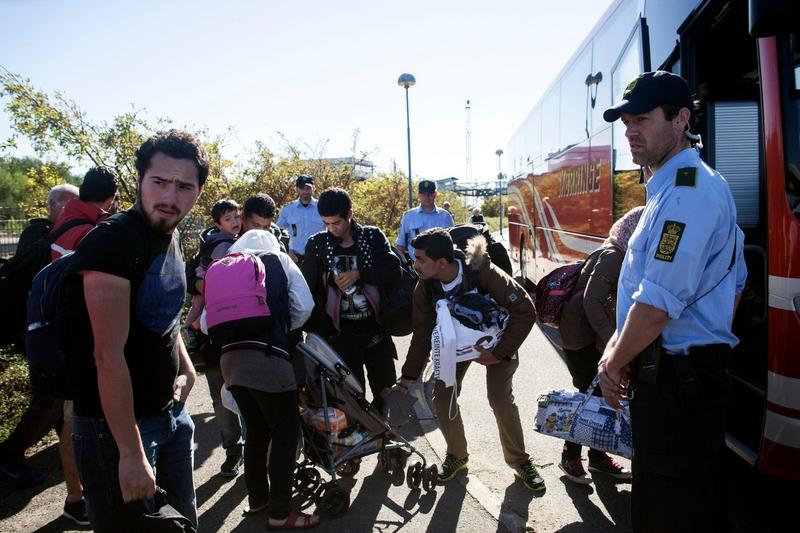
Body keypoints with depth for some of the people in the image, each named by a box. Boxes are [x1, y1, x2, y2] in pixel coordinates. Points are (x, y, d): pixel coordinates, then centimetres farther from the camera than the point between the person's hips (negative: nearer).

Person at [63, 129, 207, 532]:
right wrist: (131, 453, -24)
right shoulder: (112, 241, -22)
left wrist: (185, 368, 6)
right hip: (116, 424, -8)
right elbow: (109, 356, -25)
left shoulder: (170, 235, 4)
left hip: (172, 411, 8)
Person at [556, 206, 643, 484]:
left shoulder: (623, 256, 7)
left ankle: (598, 455, 25)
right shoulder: (613, 255, -18)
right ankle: (570, 457, 13)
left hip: (597, 335, 8)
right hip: (580, 335, -8)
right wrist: (613, 340, -25)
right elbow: (591, 300, -23)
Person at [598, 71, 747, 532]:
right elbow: (734, 282, 20)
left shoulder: (683, 191, -20)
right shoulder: (705, 183, 14)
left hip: (675, 383, -10)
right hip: (701, 373, 10)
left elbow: (657, 305, -24)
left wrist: (614, 364, -9)